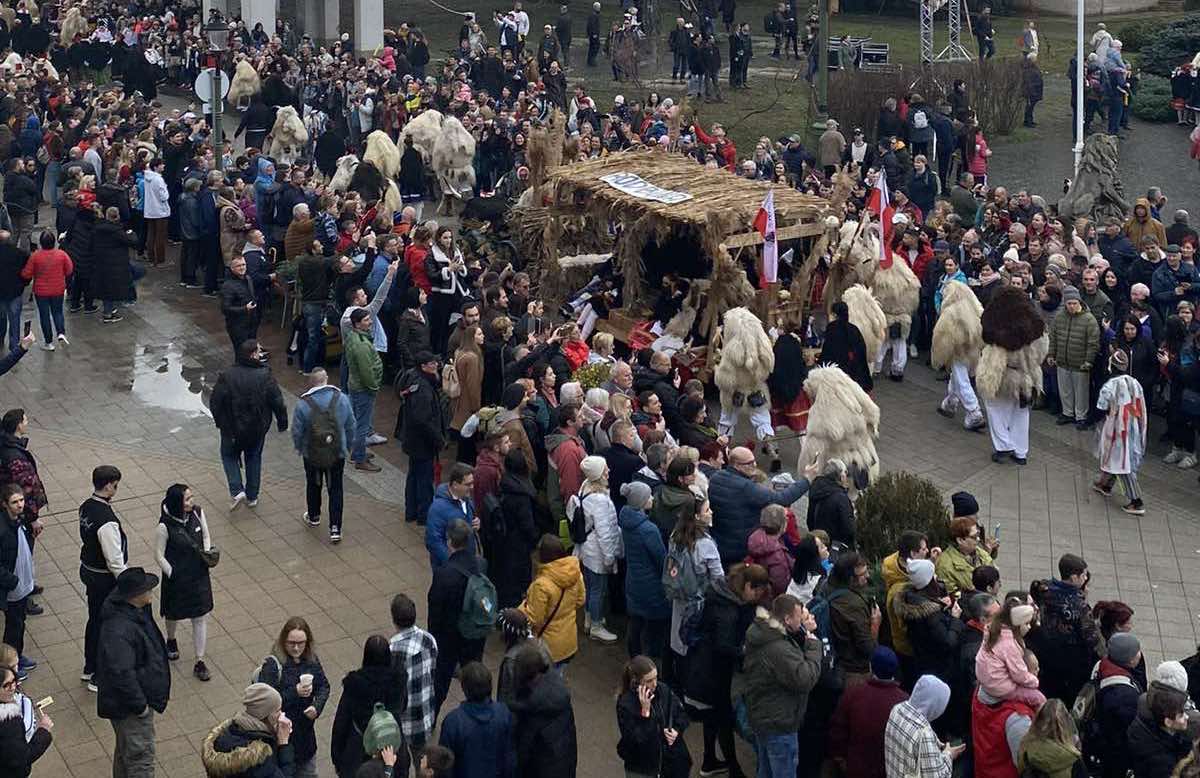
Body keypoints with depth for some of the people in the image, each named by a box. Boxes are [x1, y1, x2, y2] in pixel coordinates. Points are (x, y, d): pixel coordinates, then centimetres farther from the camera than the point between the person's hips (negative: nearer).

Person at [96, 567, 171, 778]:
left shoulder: (138, 612, -1)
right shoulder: (118, 630, -34)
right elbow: (121, 673, -32)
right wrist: (140, 705, -22)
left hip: (141, 697, 10)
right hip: (129, 705, -10)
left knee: (125, 749, 26)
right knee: (140, 754, 2)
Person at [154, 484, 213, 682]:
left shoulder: (197, 513, -11)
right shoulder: (165, 526, -24)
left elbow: (206, 536, 6)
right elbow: (159, 555, -13)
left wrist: (207, 553, -11)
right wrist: (173, 575, -12)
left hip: (199, 575, 3)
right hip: (177, 577, -3)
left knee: (201, 618, 4)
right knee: (174, 614, 22)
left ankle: (200, 662, 13)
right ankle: (171, 640, 54)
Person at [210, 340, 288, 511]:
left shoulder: (226, 376, -17)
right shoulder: (265, 376, -17)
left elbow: (215, 403, -9)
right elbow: (277, 402, -12)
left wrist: (220, 422, 10)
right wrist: (282, 422, 4)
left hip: (232, 428, -1)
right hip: (258, 429, 1)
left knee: (229, 456, 21)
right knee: (254, 458, 22)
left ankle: (237, 491, 4)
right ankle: (252, 496, 28)